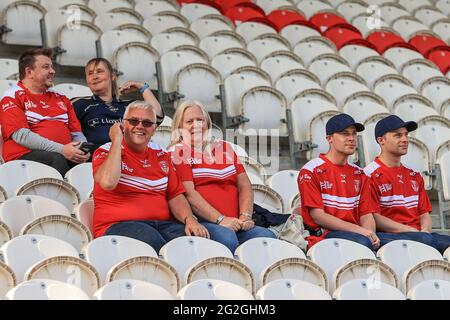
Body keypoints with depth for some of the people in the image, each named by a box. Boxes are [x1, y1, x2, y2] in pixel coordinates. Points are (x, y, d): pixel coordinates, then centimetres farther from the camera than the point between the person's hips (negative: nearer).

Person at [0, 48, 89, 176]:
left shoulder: (61, 99, 26)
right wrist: (61, 149, -16)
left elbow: (77, 133, 23)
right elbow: (20, 135, -7)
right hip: (25, 156, -5)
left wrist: (83, 149, -3)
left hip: (65, 155, 5)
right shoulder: (13, 97, 7)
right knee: (58, 159, -37)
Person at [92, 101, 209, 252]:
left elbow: (175, 196, 15)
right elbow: (108, 183, -19)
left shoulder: (160, 154, 19)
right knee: (152, 239, -37)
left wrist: (189, 219, -6)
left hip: (162, 223, 4)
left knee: (198, 238, -26)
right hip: (117, 224, -4)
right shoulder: (106, 152, 3)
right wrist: (117, 141, -9)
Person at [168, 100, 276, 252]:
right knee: (226, 237, -37)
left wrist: (245, 216, -3)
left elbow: (244, 185, 17)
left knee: (267, 236, -25)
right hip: (200, 223, -5)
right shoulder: (178, 152, 8)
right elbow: (189, 193, -6)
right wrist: (220, 219, -16)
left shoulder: (224, 148, 25)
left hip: (234, 223, 5)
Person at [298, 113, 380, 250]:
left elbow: (366, 214, 12)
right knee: (362, 242, -34)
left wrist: (370, 233, -13)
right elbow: (318, 216, -9)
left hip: (356, 234, 6)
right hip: (322, 234, -6)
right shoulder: (311, 170, -1)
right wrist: (359, 230, -16)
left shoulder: (359, 174, 18)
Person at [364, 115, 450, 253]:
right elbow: (374, 218, -8)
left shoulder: (415, 176, 23)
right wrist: (412, 231, -13)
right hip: (388, 236, -6)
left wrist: (424, 231, -6)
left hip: (421, 235, 6)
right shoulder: (370, 175, 0)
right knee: (424, 240, -35)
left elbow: (424, 214, 18)